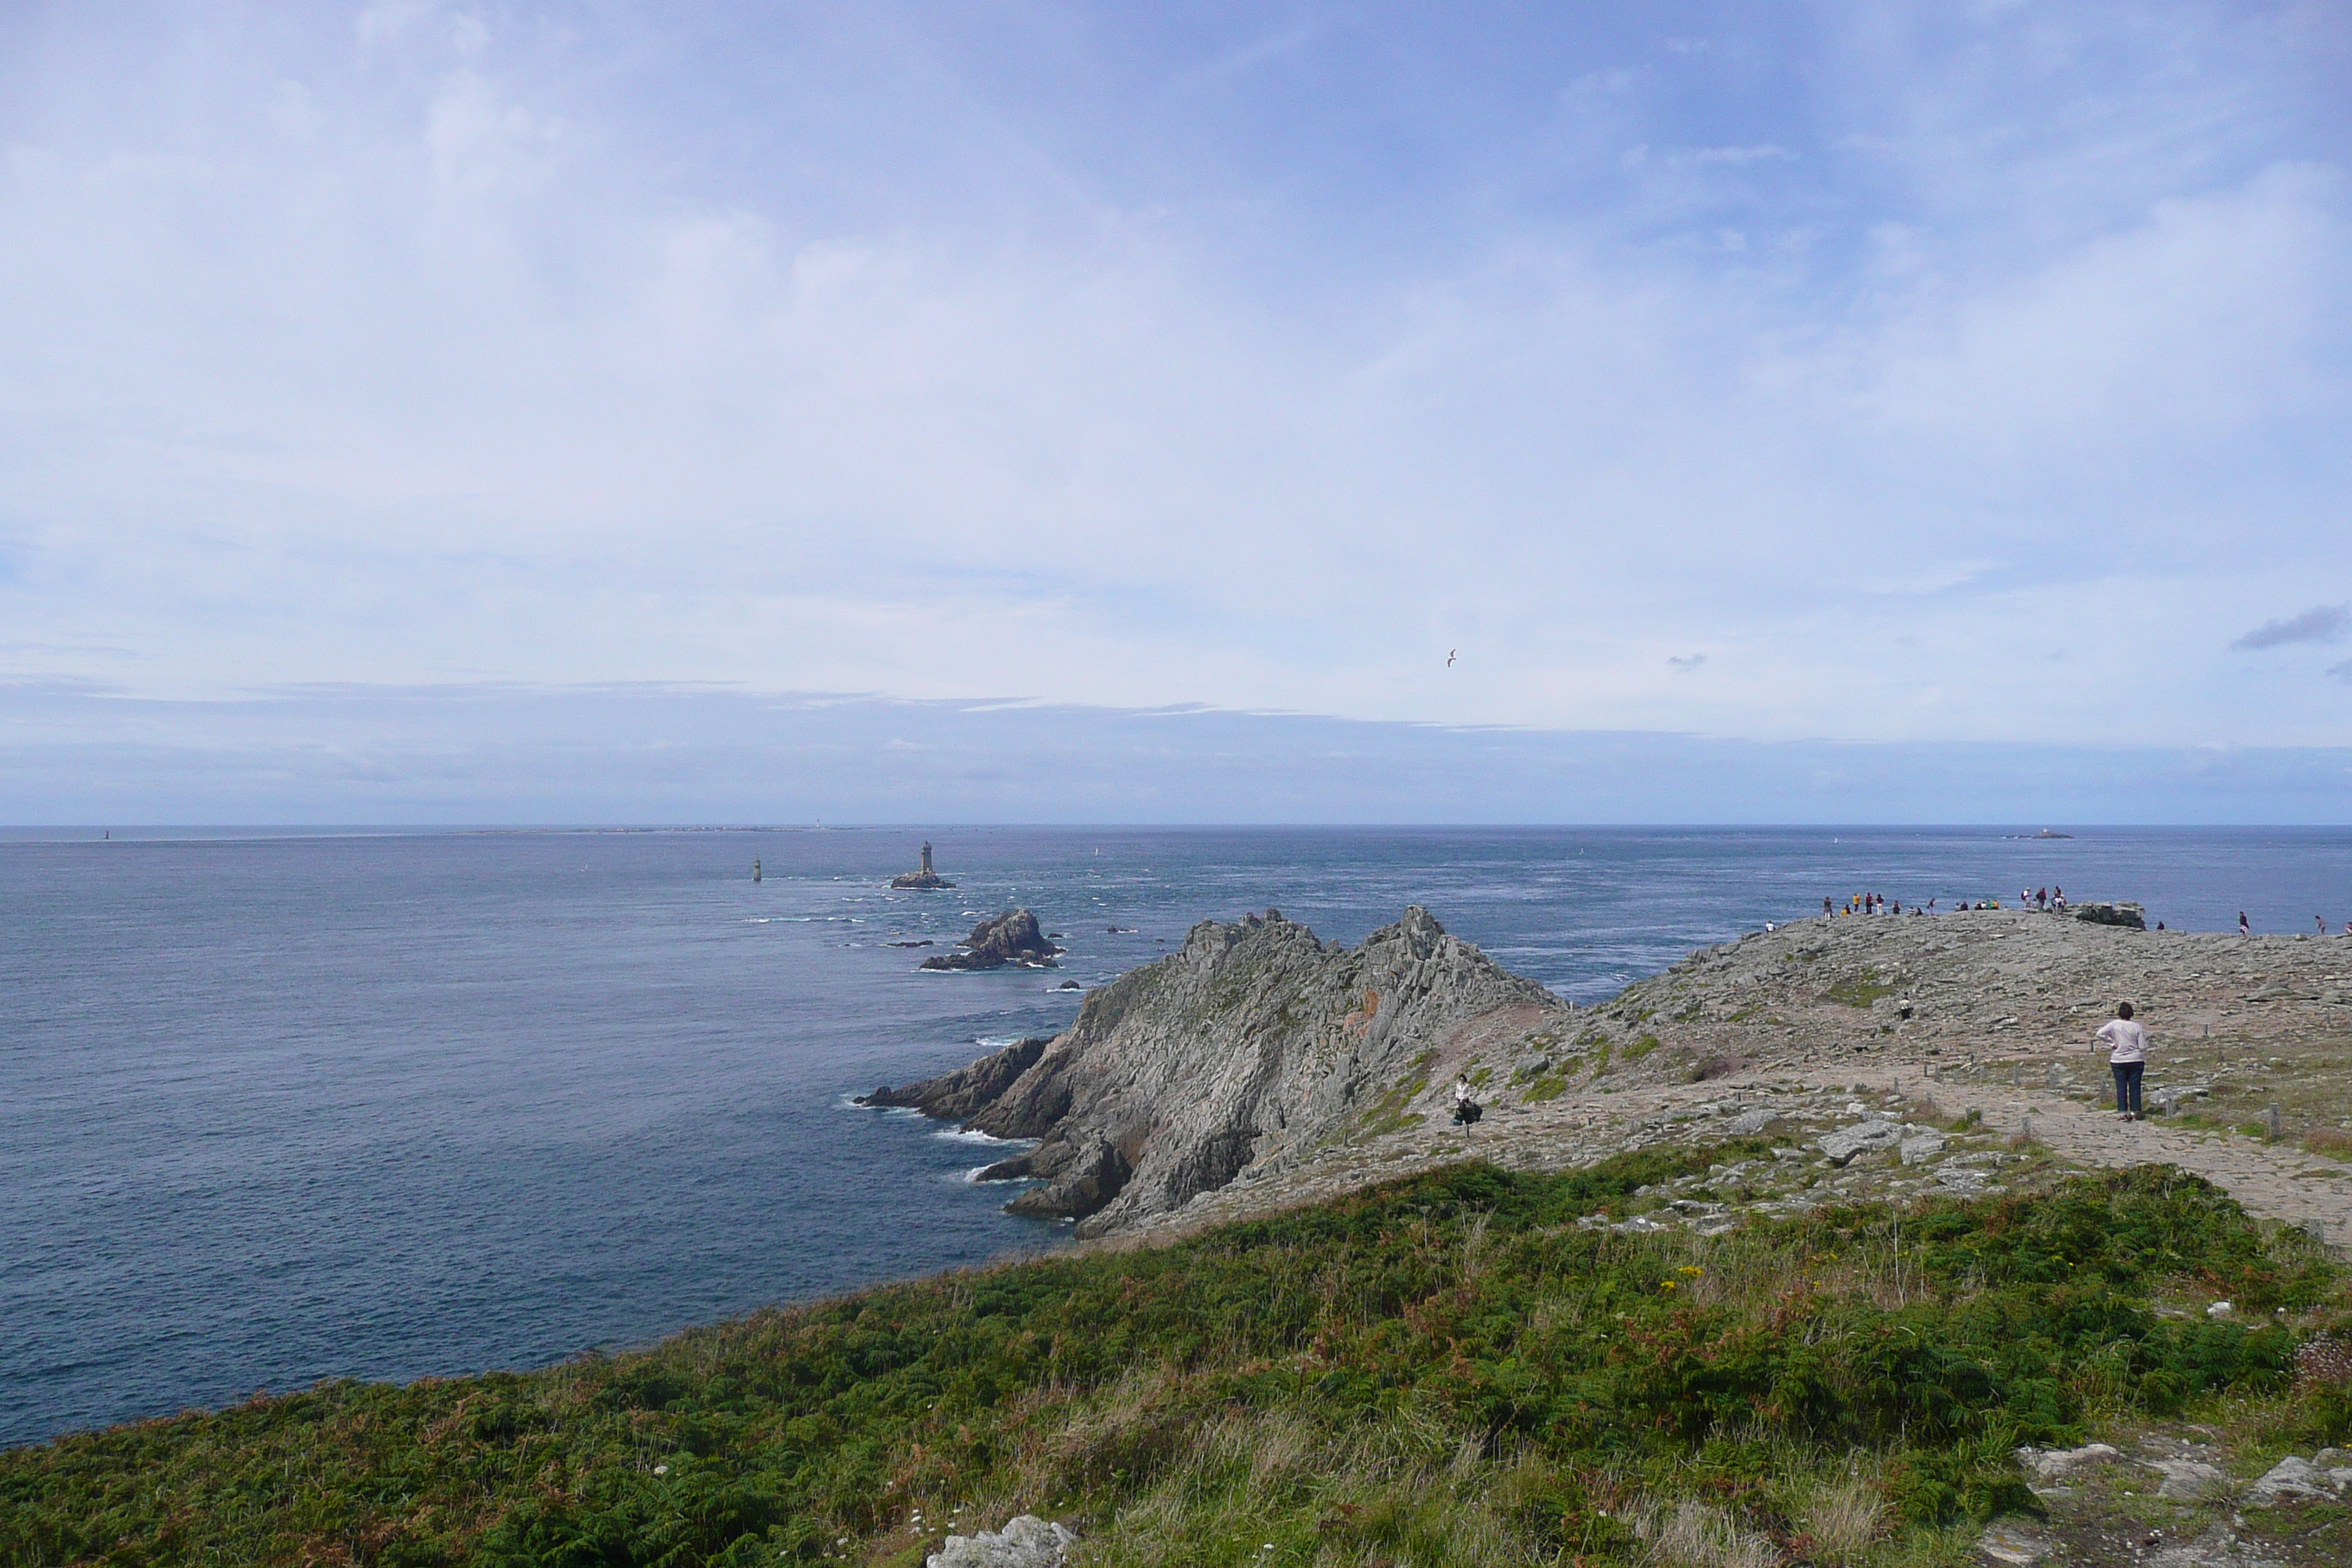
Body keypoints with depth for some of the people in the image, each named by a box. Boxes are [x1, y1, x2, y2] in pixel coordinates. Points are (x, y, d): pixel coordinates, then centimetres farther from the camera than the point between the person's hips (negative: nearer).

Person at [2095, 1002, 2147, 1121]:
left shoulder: (2114, 1025, -6)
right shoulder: (2137, 1027, -4)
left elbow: (2100, 1034, -18)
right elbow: (2142, 1047, -3)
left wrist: (2112, 1043, -8)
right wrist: (2146, 1062, 10)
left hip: (2118, 1061, 0)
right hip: (2135, 1060, 0)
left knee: (2121, 1087, 3)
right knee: (2134, 1087, 6)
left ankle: (2122, 1113, 1)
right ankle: (2135, 1112, 7)